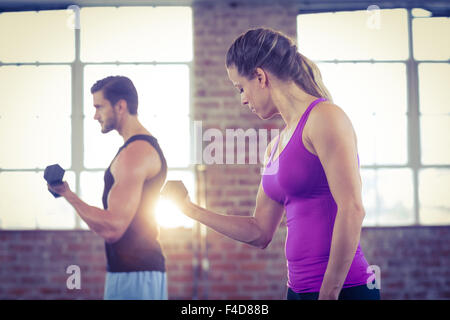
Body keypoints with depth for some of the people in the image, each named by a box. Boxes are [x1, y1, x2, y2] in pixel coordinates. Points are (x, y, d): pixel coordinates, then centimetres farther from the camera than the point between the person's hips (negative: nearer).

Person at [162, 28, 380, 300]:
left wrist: (329, 293, -18)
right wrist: (190, 208, 19)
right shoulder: (277, 145, 15)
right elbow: (260, 232, 17)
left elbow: (352, 209, -18)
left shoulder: (324, 117, -9)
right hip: (299, 288, 8)